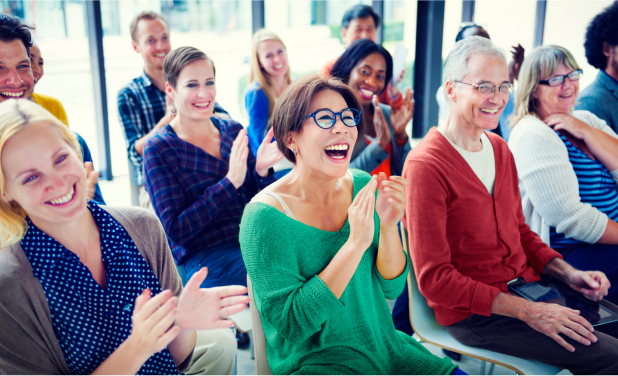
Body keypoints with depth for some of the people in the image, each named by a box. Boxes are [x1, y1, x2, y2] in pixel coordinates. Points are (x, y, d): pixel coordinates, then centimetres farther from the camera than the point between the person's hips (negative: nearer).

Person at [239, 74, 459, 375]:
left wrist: (389, 227, -18)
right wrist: (356, 243, -26)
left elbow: (391, 287, 2)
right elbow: (289, 324, -20)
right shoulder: (266, 215, -18)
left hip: (382, 347, 5)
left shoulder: (362, 186, -1)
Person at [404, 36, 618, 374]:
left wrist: (567, 273, 1)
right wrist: (526, 311, -21)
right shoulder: (426, 165, -19)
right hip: (471, 312, -8)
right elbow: (434, 279, -19)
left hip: (525, 284, 8)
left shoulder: (499, 148, 10)